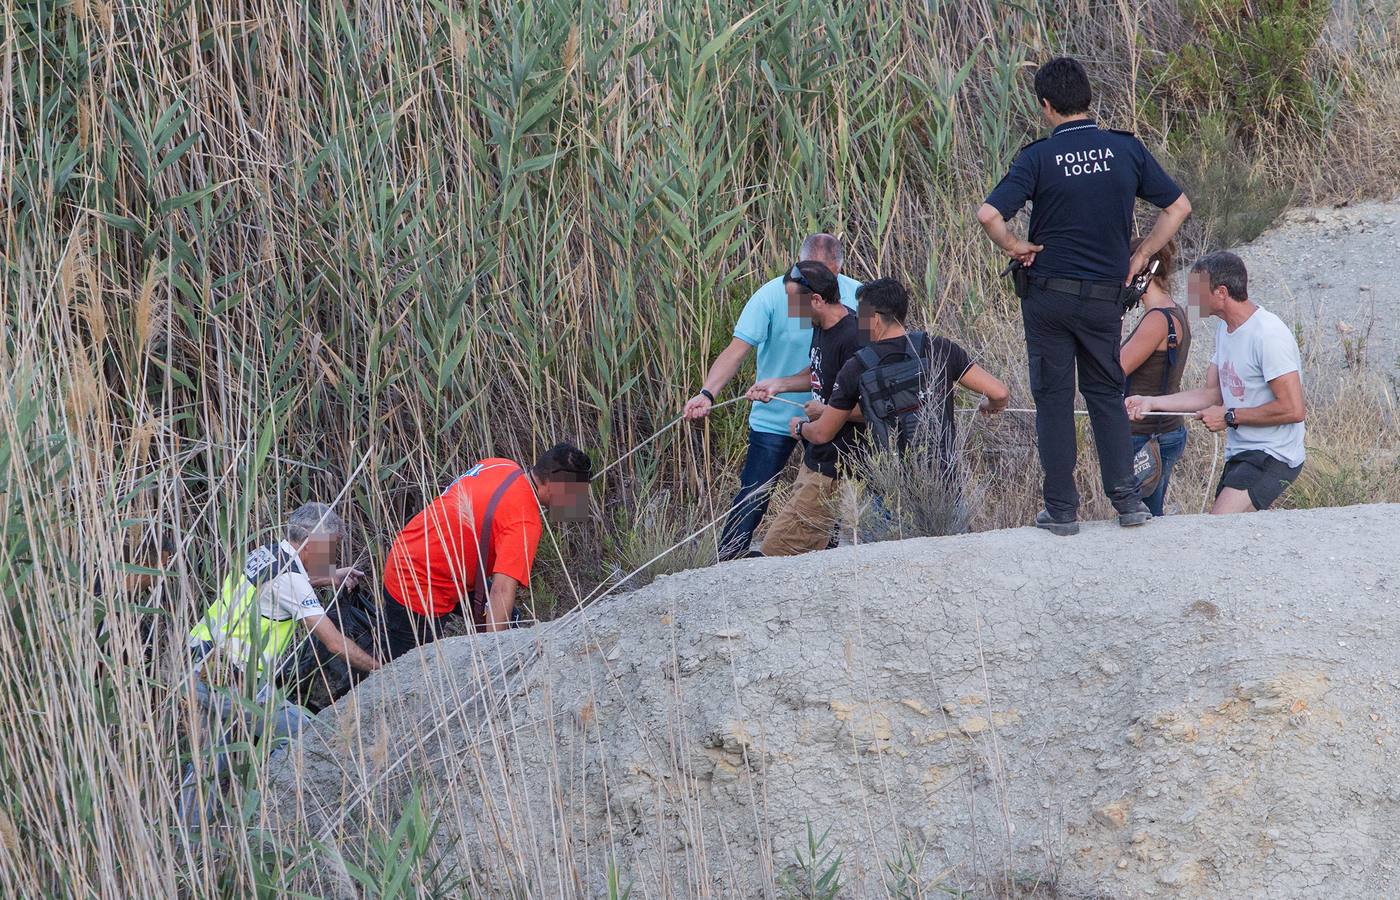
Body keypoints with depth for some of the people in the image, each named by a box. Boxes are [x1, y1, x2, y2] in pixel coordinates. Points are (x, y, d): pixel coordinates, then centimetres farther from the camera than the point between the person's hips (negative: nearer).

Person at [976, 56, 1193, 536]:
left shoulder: (1039, 157, -11)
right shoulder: (1126, 150, -2)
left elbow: (989, 214, -21)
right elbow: (1178, 207, 3)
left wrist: (1015, 247, -4)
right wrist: (1140, 256, 9)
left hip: (1048, 293, -2)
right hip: (1106, 296, 2)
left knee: (1054, 398, 6)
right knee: (1107, 394, 16)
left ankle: (1062, 509, 6)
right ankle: (1126, 499, 6)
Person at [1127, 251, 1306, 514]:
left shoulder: (1268, 334, -17)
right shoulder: (1225, 328, 13)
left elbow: (1294, 409, -20)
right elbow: (1213, 393, 19)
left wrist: (1229, 416, -12)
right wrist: (1150, 402, 11)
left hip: (1272, 457, -10)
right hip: (1239, 454, 10)